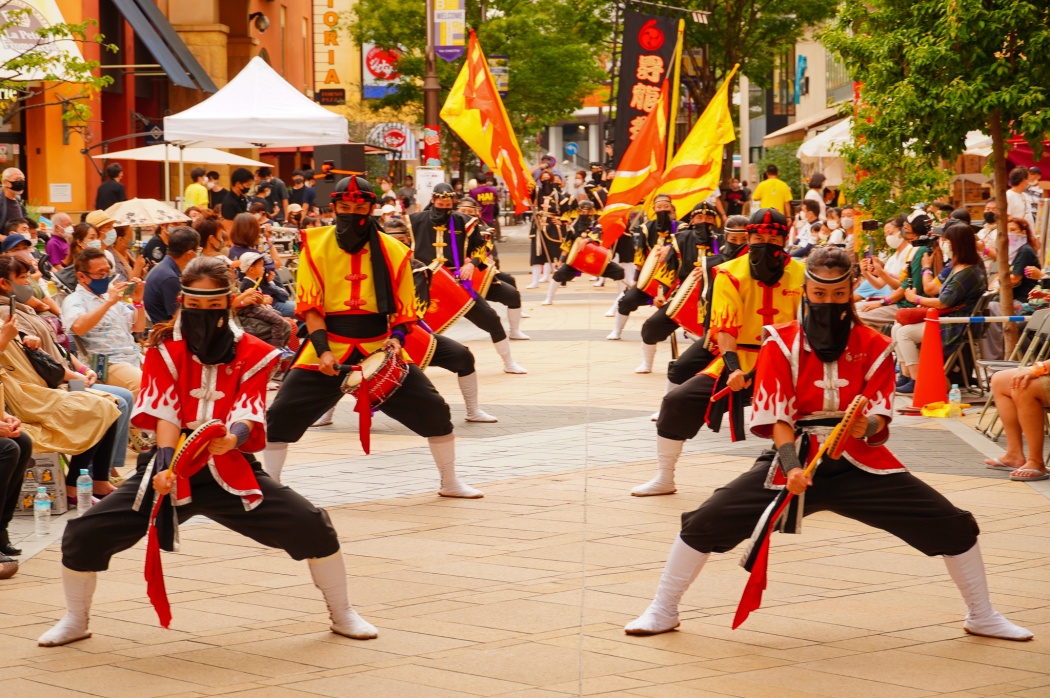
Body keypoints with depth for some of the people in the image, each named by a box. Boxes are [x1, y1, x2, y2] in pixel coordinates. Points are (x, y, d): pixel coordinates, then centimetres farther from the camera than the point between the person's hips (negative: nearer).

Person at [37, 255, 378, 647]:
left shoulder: (252, 354, -3)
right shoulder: (164, 350, -3)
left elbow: (247, 415, -15)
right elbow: (165, 413, -13)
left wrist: (232, 438, -39)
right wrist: (165, 464, -32)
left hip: (231, 472, 0)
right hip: (173, 470, 1)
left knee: (313, 528, -17)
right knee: (84, 536, -11)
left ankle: (342, 615, 8)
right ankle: (75, 621, 16)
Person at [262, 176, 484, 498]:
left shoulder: (393, 251, -1)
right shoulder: (315, 245, -4)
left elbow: (404, 311, 3)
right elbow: (310, 307, -8)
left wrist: (396, 339, -16)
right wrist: (323, 350, -19)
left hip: (380, 348, 1)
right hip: (327, 347, -1)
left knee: (432, 408, -5)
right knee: (283, 413, -9)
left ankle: (450, 483, 13)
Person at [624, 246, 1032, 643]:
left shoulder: (873, 347, -1)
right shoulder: (781, 343, -6)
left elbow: (879, 420, -7)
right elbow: (777, 417, -10)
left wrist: (866, 425, -32)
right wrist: (791, 467, -28)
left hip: (860, 464, 1)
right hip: (795, 461, -1)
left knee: (955, 526, -7)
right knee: (707, 522, -16)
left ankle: (982, 617, 16)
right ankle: (662, 612, 1)